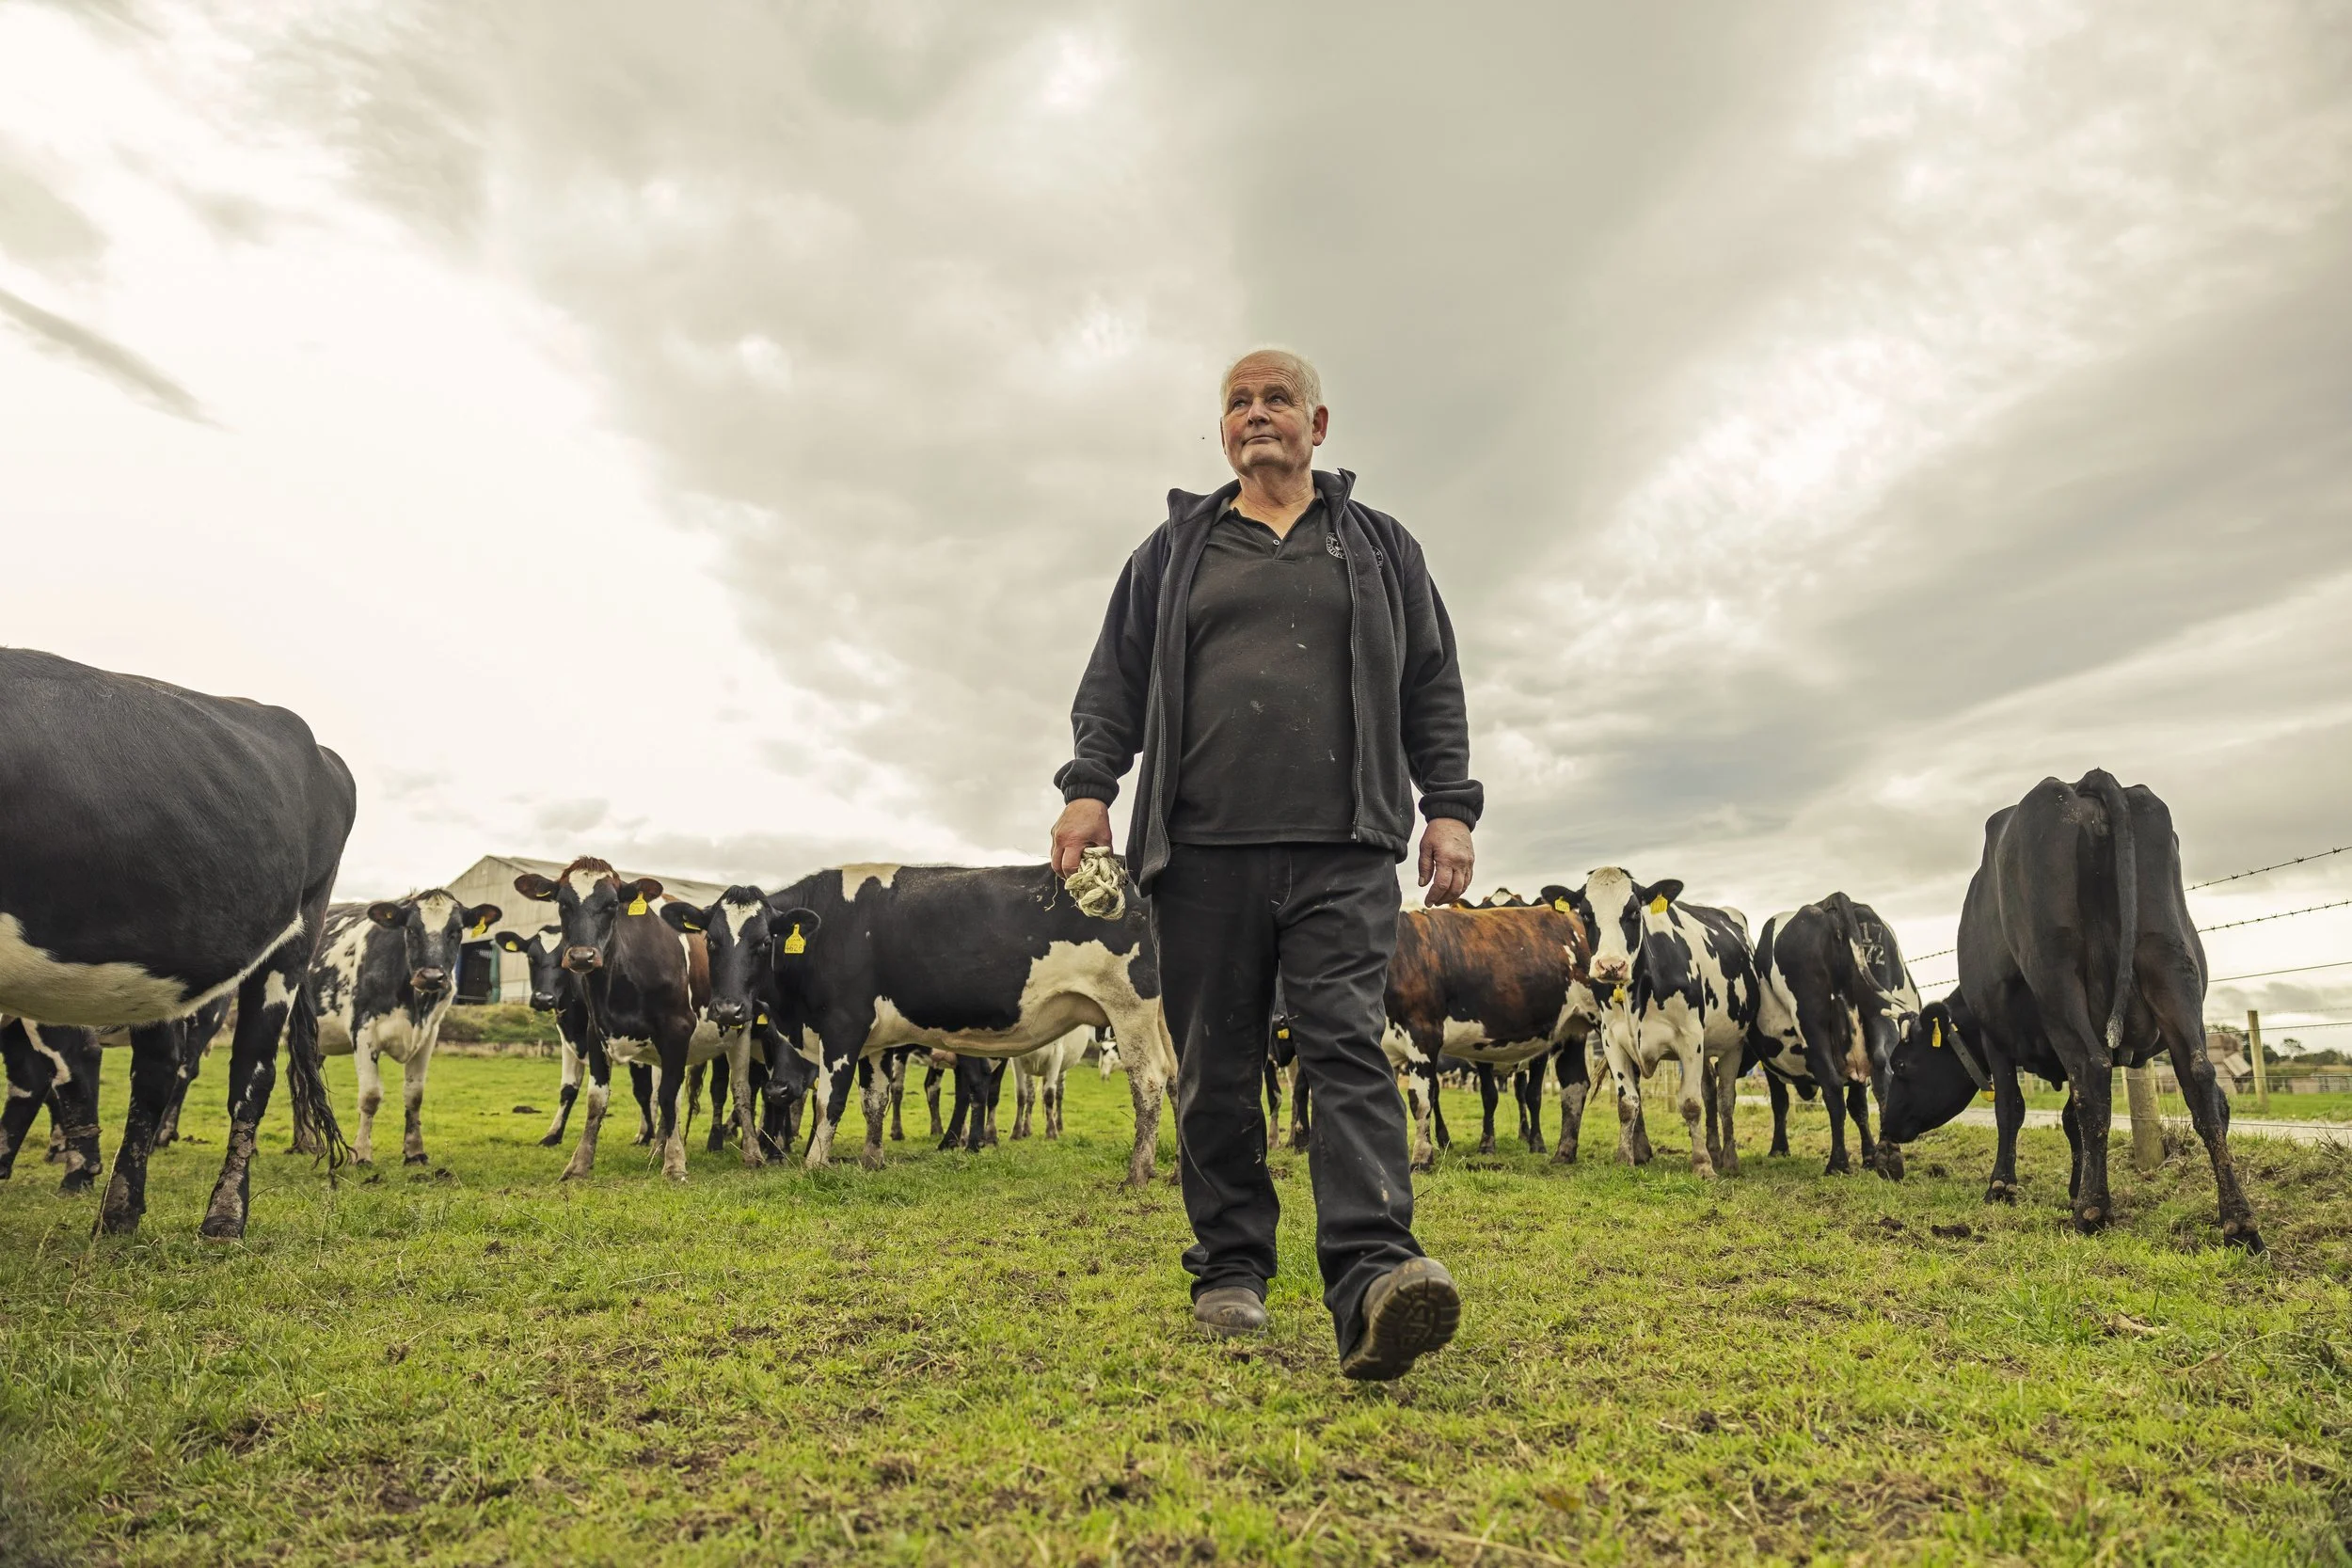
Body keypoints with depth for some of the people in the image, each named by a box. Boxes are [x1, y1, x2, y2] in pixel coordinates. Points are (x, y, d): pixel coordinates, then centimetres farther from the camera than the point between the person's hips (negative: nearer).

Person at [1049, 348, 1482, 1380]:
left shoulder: (1379, 547, 20)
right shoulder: (1174, 550, 20)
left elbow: (1433, 687, 16)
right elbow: (1115, 680, 16)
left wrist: (1449, 806, 5)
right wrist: (1089, 788, 1)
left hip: (1344, 853, -1)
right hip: (1200, 851, 2)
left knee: (1348, 1045, -14)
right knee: (1215, 1068, 3)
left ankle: (1373, 1279, -21)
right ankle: (1231, 1272, 15)